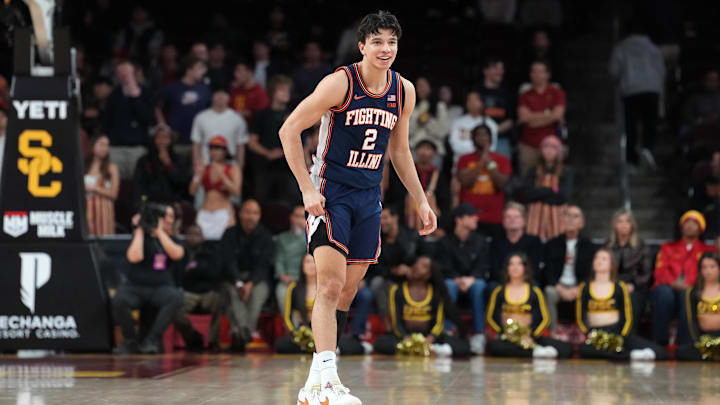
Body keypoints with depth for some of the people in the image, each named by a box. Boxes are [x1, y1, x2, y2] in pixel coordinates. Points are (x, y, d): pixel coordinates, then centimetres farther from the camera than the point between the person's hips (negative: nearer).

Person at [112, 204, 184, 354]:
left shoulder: (172, 240, 14)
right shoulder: (141, 237, 7)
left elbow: (177, 254, -11)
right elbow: (134, 257, -14)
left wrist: (159, 231, -8)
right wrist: (139, 230, -8)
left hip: (161, 289, 2)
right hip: (135, 287, -1)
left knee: (176, 297, -34)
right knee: (119, 300, -34)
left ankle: (152, 340, -25)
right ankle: (130, 341, -12)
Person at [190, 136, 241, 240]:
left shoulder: (233, 169, 5)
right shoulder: (204, 169, 13)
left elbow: (236, 191, -10)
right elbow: (192, 191, 8)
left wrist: (221, 174, -13)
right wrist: (197, 176, -9)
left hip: (223, 213, -3)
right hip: (204, 214, 3)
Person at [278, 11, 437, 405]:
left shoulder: (404, 91, 4)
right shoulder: (340, 83, -14)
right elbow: (289, 130, -12)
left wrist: (421, 201, 15)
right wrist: (307, 189, -17)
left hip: (368, 196, 6)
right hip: (330, 192, -6)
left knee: (347, 292, 7)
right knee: (331, 285, -18)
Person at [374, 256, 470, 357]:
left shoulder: (436, 291, 8)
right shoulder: (397, 290, 5)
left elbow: (439, 322, 1)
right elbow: (396, 321, -1)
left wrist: (430, 338, -21)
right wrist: (406, 339, -22)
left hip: (428, 336, 1)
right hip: (404, 336, -1)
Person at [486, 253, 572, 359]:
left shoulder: (534, 291, 13)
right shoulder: (499, 291, 14)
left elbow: (545, 318, 9)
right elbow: (491, 317, 10)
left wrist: (531, 336, -8)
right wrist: (504, 333, -7)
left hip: (528, 337, 0)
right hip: (507, 337, 0)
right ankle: (536, 352, -36)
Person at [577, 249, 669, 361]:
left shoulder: (620, 287, 13)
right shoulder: (584, 288, 14)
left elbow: (627, 319, 9)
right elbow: (580, 318, 9)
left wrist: (621, 337, -9)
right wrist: (588, 334, -10)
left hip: (617, 332, 0)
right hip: (594, 333, 0)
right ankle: (630, 355, -36)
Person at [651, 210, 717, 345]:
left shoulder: (709, 251, 23)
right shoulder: (668, 248, 27)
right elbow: (660, 271, 10)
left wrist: (687, 284, -16)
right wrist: (673, 282, -13)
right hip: (668, 288, 2)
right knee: (664, 292, -36)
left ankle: (684, 344, -41)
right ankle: (660, 342, -33)